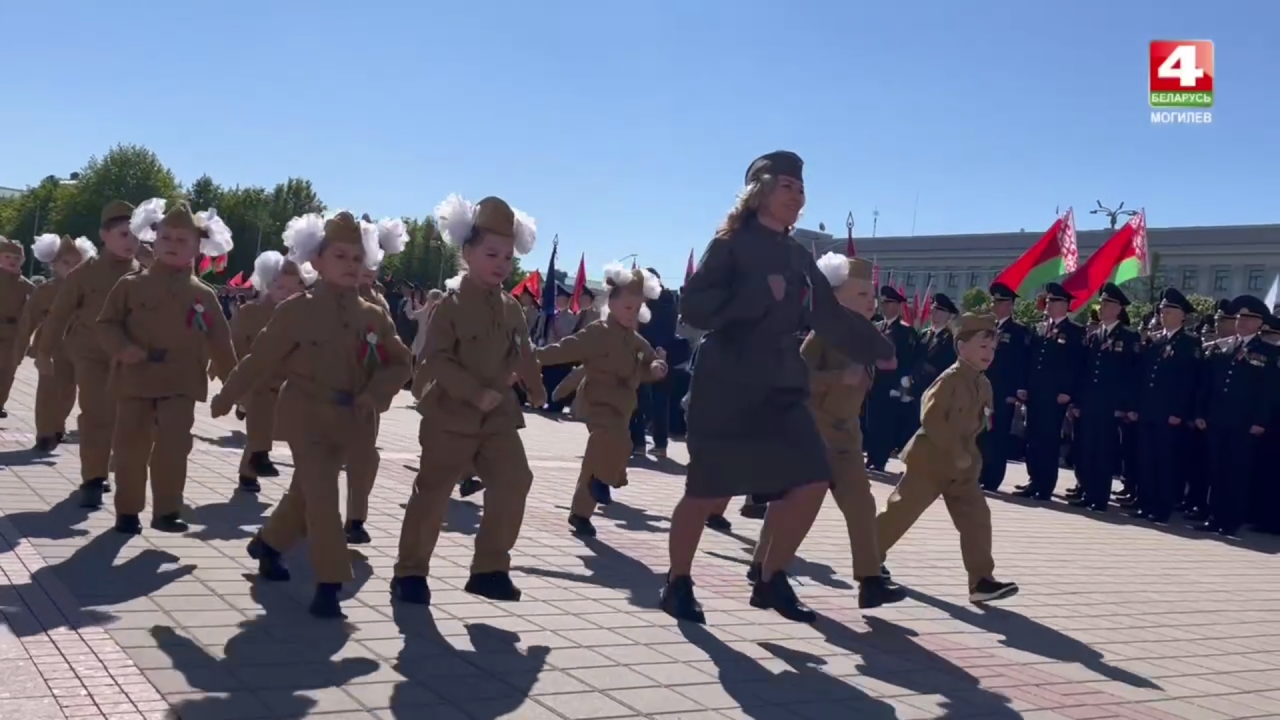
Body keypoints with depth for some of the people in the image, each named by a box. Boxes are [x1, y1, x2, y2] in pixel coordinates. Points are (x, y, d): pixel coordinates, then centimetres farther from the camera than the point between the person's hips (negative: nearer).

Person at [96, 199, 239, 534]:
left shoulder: (203, 296, 4)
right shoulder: (132, 285, 1)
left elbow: (220, 343, 8)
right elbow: (106, 324, 2)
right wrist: (121, 347, -17)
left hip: (180, 385, 0)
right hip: (135, 381, 0)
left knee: (173, 445, -12)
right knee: (130, 447, 6)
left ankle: (167, 509, -1)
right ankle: (128, 510, 19)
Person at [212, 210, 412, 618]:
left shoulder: (374, 316, 2)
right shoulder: (296, 310, -9)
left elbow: (399, 363, 4)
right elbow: (261, 360, -2)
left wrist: (375, 394, -13)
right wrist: (227, 397, 5)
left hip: (350, 422, 5)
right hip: (306, 415, -5)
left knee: (307, 491, 18)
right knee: (322, 494, -14)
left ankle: (268, 543, 43)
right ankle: (329, 583, -9)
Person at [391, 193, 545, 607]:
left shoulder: (512, 309, 7)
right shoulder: (451, 305, -11)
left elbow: (522, 354, 19)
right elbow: (435, 360, -18)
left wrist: (535, 389, 16)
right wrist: (476, 392, -24)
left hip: (499, 416, 5)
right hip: (451, 414, -5)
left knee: (514, 481, -4)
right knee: (433, 492, 1)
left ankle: (490, 568, 6)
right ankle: (410, 572, 12)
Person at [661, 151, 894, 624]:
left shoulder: (798, 257, 14)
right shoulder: (731, 245, -5)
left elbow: (830, 316, 23)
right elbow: (693, 306, -16)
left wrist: (877, 350, 28)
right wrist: (761, 296, -20)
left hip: (781, 387, 7)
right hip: (727, 386, -6)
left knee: (811, 482, -1)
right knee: (709, 493, -2)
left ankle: (771, 580, 15)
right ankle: (678, 583, 17)